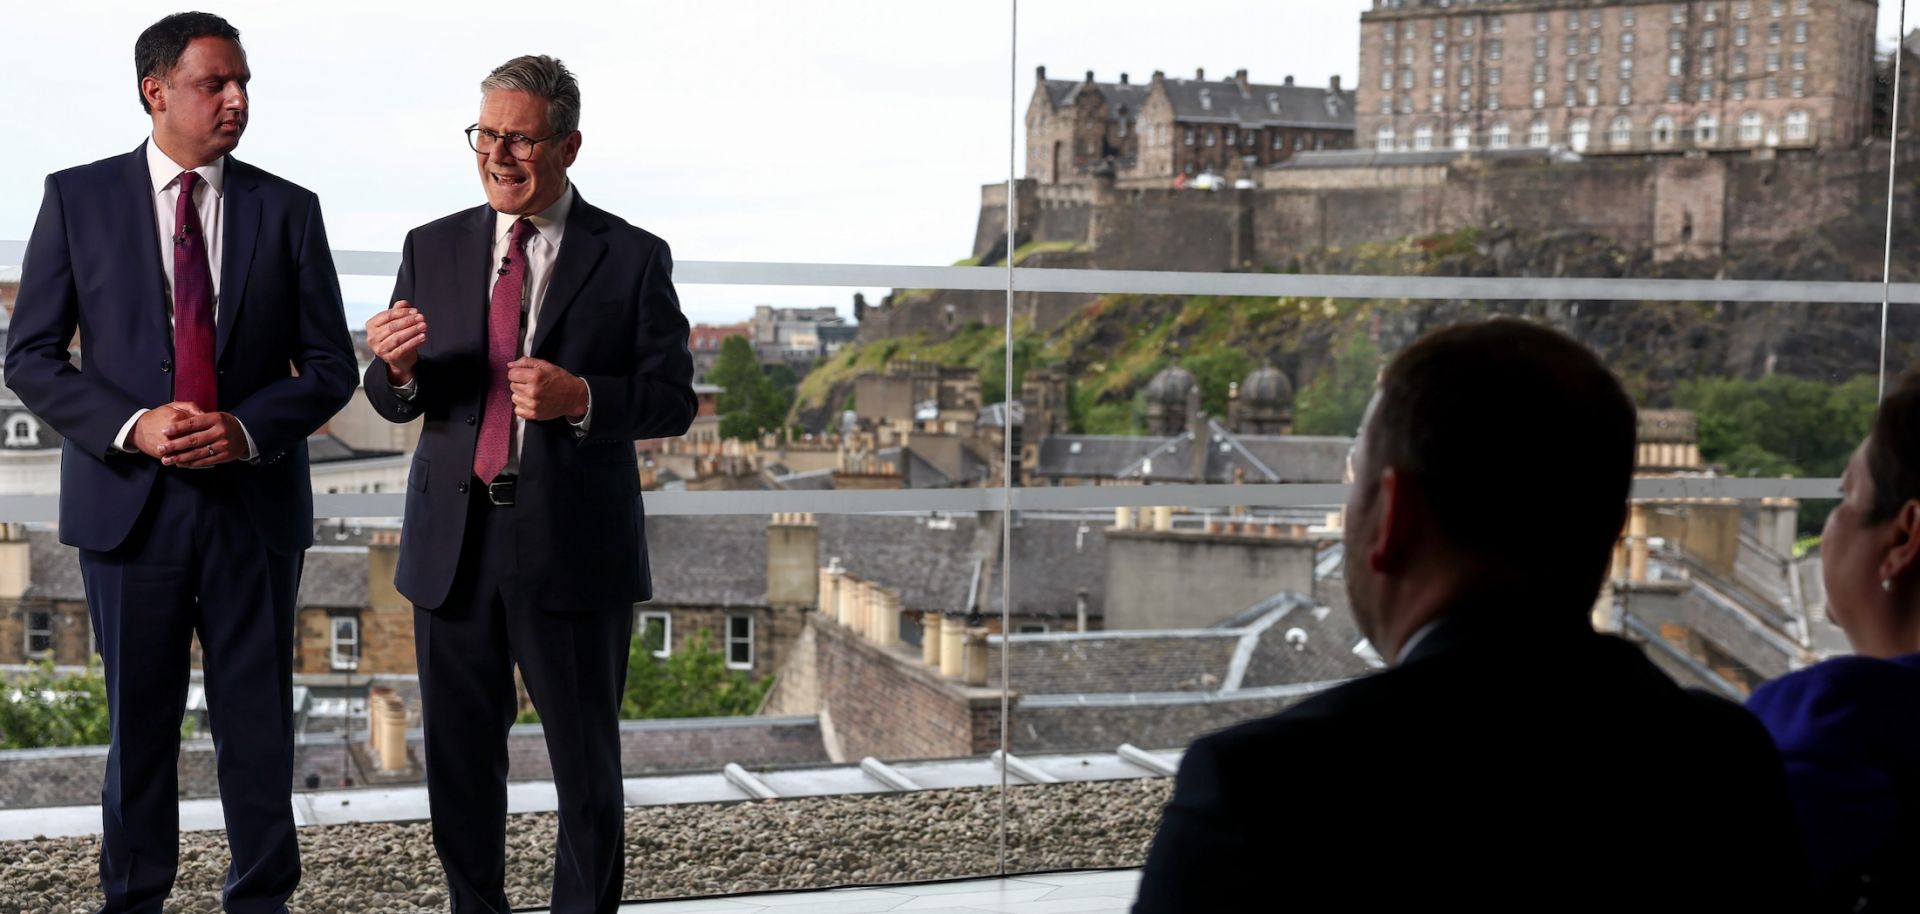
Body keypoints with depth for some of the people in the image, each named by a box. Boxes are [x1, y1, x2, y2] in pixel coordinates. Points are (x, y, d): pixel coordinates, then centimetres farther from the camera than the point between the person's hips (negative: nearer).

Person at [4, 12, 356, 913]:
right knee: (139, 721, 9)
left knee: (259, 720, 5)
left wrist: (248, 428, -14)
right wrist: (133, 425, -15)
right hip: (130, 499, 0)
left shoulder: (287, 210, 4)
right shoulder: (78, 198, 2)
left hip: (254, 497, 1)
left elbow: (329, 365, 4)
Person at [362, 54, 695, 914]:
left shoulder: (632, 258, -2)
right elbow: (393, 402, 8)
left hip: (573, 549, -3)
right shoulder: (433, 248, 7)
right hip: (454, 544, 3)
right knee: (459, 761, 13)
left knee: (587, 767, 8)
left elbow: (672, 400, -4)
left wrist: (580, 397, -22)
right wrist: (397, 367, -16)